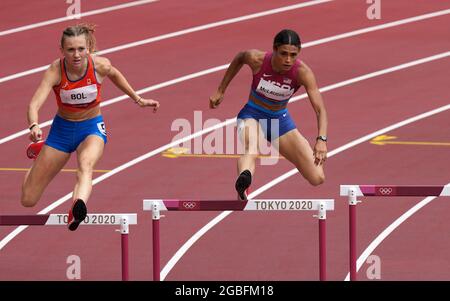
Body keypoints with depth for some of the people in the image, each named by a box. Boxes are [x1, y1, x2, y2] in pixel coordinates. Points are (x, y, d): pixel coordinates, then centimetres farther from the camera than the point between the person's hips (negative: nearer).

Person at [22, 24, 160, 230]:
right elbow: (35, 103, -36)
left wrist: (137, 99, 14)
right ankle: (39, 151, 41)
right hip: (62, 129, 1)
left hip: (92, 128, -1)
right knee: (28, 200, 8)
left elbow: (114, 75, 7)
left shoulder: (99, 65, -19)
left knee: (85, 164, -38)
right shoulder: (55, 71, -24)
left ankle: (78, 207, -68)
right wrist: (34, 127, -57)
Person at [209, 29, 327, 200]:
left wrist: (321, 139, -46)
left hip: (280, 120, 3)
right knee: (251, 150, -41)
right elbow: (239, 59, 2)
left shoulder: (302, 72, -24)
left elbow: (320, 109, -29)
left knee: (317, 179, -2)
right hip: (252, 115, -3)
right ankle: (243, 180, -74)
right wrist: (220, 91, 7)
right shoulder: (257, 59, -23)